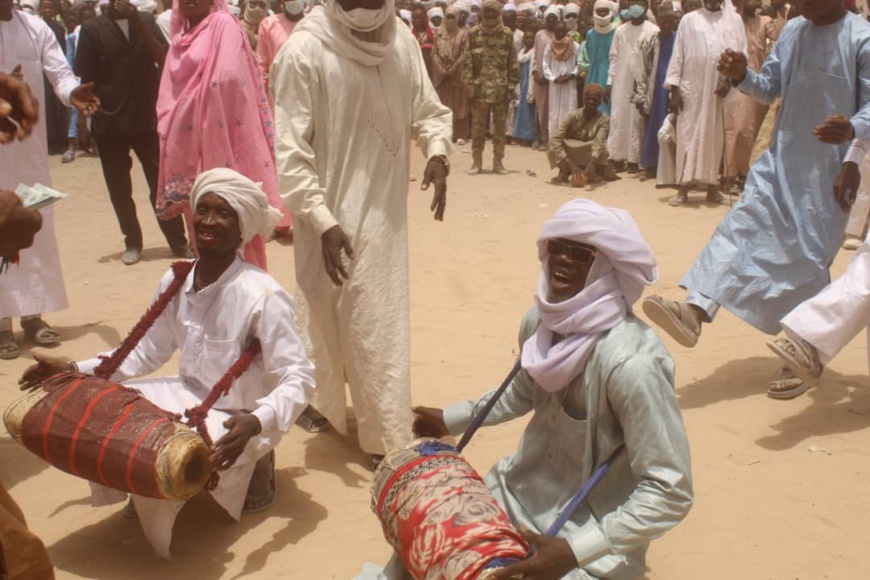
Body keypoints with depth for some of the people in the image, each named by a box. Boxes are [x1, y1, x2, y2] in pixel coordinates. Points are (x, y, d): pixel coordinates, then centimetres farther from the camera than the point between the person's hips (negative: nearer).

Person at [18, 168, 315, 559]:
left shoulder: (261, 295, -23)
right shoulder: (175, 282, -3)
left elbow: (299, 379, -23)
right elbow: (146, 353, 11)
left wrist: (255, 423, -39)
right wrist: (74, 370, 6)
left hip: (238, 421, -7)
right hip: (188, 398, 7)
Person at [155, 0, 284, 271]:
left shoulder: (223, 24, -6)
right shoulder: (182, 33, 17)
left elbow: (228, 77, -19)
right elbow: (171, 91, 19)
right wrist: (168, 126, 10)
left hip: (216, 136, -8)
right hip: (188, 143, 8)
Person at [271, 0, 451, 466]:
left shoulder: (402, 40, 1)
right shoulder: (304, 51, -14)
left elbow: (426, 108, 11)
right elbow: (290, 151, -15)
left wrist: (437, 151, -11)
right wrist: (322, 221, -22)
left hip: (386, 212, 5)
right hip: (330, 218, -5)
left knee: (383, 328, 14)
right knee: (328, 323, 6)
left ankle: (386, 440, 30)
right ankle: (323, 408, 27)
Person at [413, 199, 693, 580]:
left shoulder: (629, 363, -29)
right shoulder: (539, 321, -7)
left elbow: (670, 492, -25)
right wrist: (451, 419, 19)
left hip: (590, 535, -6)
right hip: (523, 493, 7)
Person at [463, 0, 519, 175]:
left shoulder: (507, 35, 3)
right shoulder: (473, 34, 3)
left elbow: (513, 64, 4)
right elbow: (468, 61, 1)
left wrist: (511, 86, -2)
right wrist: (468, 84, -6)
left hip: (501, 89, 1)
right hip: (479, 87, 0)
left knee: (500, 127, 5)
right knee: (478, 126, 2)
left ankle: (498, 162, 14)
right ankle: (476, 161, 11)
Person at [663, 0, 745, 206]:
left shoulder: (734, 20, 8)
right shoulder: (689, 20, 6)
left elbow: (741, 53, 4)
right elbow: (678, 55, 3)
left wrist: (730, 80, -11)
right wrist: (674, 89, -4)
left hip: (720, 89, 1)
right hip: (691, 88, -1)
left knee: (715, 138, 6)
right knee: (688, 136, -1)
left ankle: (711, 187, 13)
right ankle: (683, 188, 1)